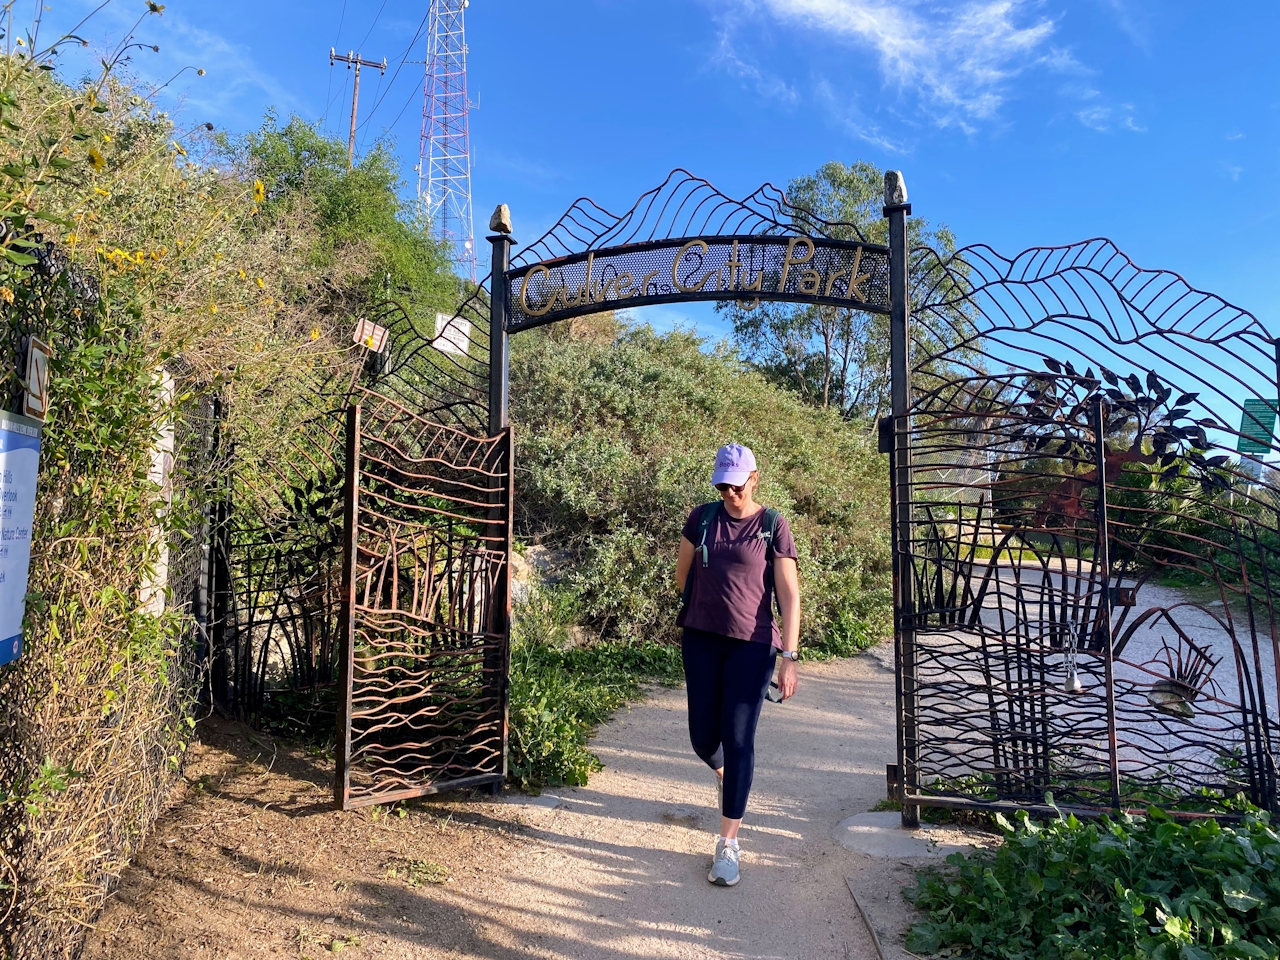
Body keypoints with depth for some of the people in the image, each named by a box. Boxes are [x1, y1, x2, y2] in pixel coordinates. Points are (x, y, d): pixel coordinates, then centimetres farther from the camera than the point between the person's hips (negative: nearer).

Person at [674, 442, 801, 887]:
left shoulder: (772, 525, -5)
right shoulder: (702, 517, 3)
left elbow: (789, 595, -7)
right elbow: (682, 576, 14)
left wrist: (789, 657, -12)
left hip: (752, 644, -3)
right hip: (702, 639, 3)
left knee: (738, 739, -2)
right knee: (703, 737, 9)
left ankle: (728, 845, 10)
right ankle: (727, 777, 45)